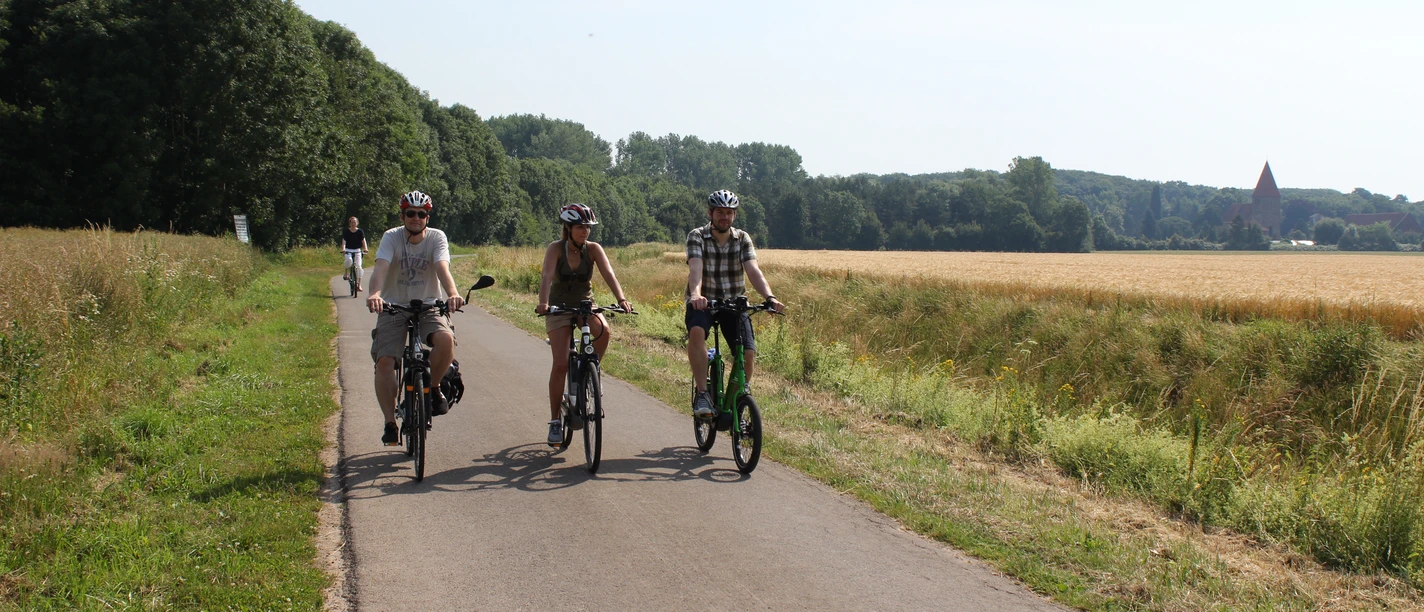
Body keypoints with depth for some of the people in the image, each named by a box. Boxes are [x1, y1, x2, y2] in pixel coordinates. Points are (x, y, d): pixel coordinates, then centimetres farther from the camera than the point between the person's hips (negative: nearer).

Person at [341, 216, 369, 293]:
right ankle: (345, 274, -7)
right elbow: (344, 241, -12)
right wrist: (343, 249, -31)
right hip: (348, 250, -1)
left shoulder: (360, 231, 0)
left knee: (358, 266, -12)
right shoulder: (346, 231, -2)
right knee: (349, 260, -34)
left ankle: (359, 285, -6)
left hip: (357, 251, 1)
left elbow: (363, 240, -10)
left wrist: (365, 248, -28)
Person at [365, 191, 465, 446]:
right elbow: (380, 267, -25)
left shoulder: (437, 238, -8)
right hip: (393, 307, 0)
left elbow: (442, 268, -25)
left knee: (446, 339, -30)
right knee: (384, 361, -16)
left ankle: (433, 387, -2)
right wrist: (375, 293, -47)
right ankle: (390, 423, -4)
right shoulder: (391, 237, -9)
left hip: (428, 307, 0)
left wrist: (452, 293, -46)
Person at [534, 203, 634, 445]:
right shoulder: (556, 248, -14)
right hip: (559, 308, -2)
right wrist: (543, 303, -47)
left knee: (603, 330, -32)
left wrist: (621, 299, -39)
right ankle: (554, 421, 0)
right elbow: (547, 276, -29)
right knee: (561, 364, -13)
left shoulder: (593, 249, -9)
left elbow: (609, 274, -22)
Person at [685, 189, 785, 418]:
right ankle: (702, 393, -26)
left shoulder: (743, 239, -1)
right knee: (697, 331, -35)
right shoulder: (697, 237, -8)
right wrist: (696, 294, -46)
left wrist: (769, 297, -34)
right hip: (703, 302, -2)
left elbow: (753, 270, -15)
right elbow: (695, 268, -25)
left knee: (748, 352, -16)